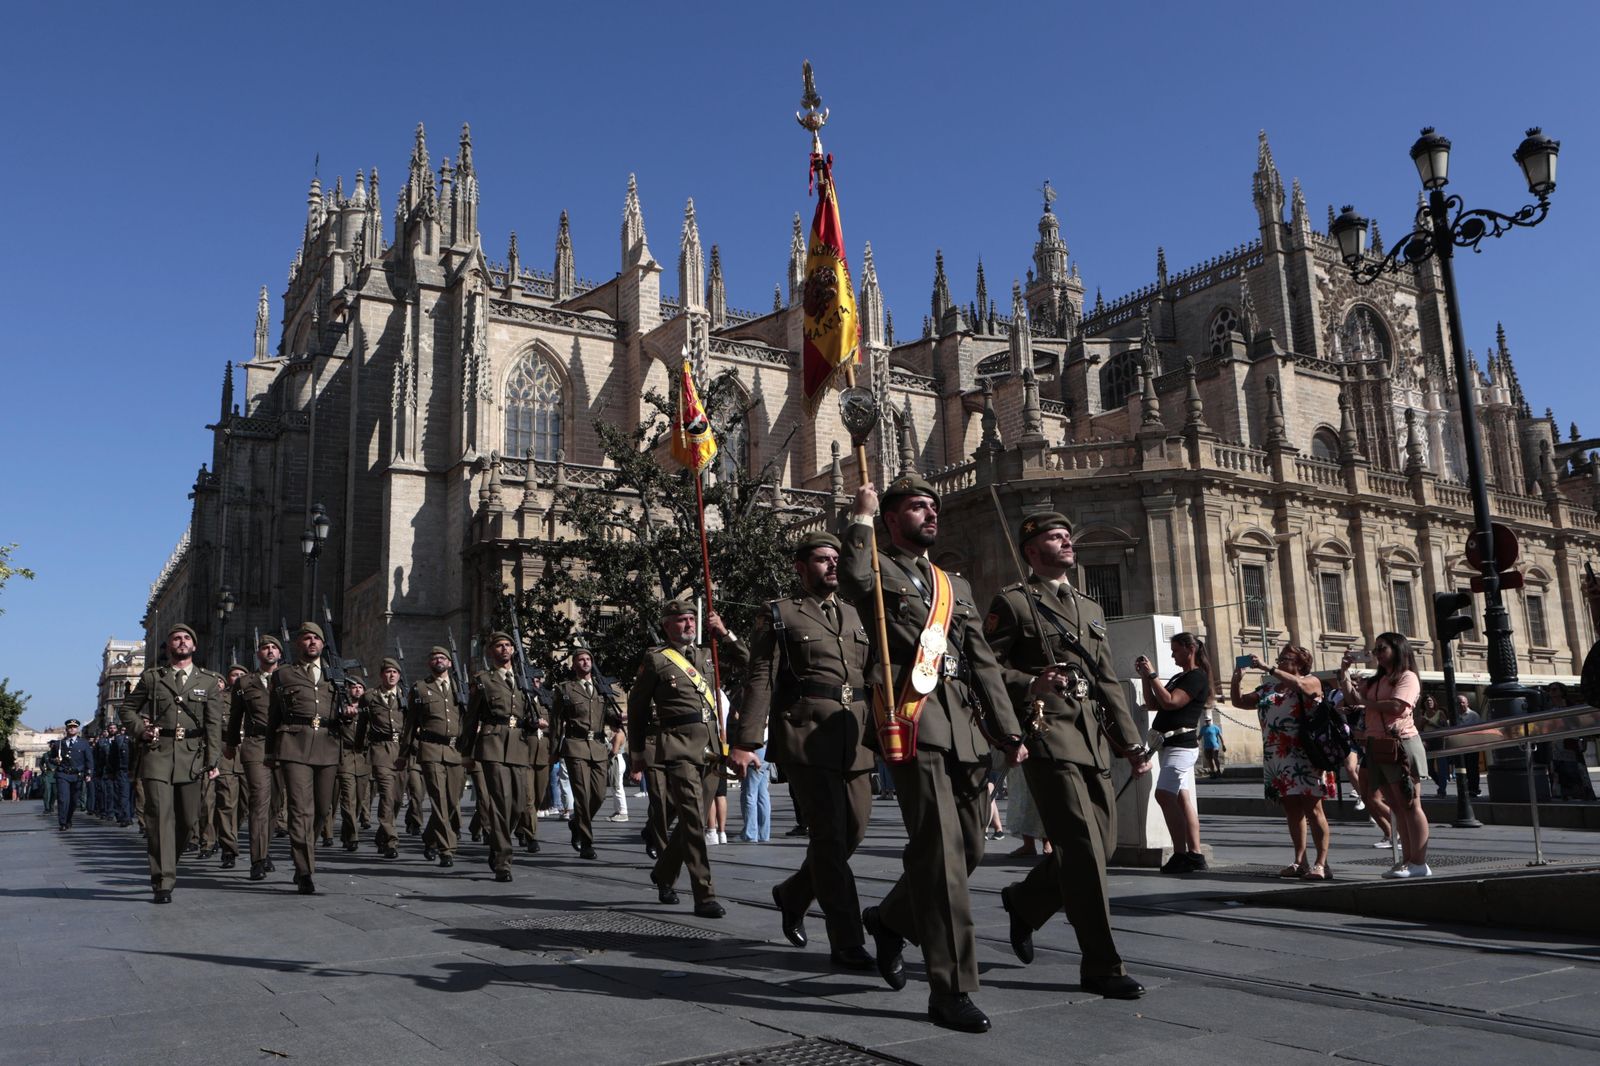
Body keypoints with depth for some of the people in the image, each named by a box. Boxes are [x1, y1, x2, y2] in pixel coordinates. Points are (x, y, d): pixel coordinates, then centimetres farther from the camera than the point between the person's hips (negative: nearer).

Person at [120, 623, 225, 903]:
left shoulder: (209, 682, 9)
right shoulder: (151, 678, 11)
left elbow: (213, 724, 4)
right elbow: (127, 708, 18)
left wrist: (212, 761, -3)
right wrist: (140, 730, -2)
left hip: (191, 756, 1)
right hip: (157, 754, -1)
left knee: (188, 818, 6)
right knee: (160, 815, -8)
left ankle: (166, 864, 32)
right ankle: (163, 882, -6)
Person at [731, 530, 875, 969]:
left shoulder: (854, 616, 20)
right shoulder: (779, 615, 4)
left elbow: (872, 678, 22)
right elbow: (760, 680, -3)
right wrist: (744, 742, -10)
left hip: (854, 738, 6)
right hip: (806, 735, -6)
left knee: (855, 829, 7)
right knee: (830, 834, -6)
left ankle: (793, 893, 32)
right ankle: (847, 941, 4)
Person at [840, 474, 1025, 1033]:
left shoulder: (956, 584, 24)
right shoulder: (877, 569, 5)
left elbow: (983, 662, 19)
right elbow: (852, 581, -22)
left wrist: (1009, 731, 11)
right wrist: (861, 517, -10)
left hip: (964, 726, 7)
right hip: (914, 721, -7)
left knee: (968, 848, 11)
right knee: (940, 852, -8)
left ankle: (891, 919, 35)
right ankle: (951, 990, 0)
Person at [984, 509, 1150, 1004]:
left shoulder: (1090, 609, 22)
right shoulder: (1013, 602, 2)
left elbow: (1109, 683, 20)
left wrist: (1133, 743, 13)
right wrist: (1031, 684, -21)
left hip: (1093, 739, 7)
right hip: (1047, 734, -7)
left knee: (1100, 843, 9)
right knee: (1082, 847, -9)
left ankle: (1024, 900, 33)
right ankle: (1101, 965, 0)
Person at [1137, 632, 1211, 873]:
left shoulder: (1197, 677, -8)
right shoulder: (1178, 677, 21)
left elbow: (1170, 702, -19)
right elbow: (1152, 704, 19)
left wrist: (1152, 675, -14)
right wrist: (1144, 677, 9)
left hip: (1181, 744, -10)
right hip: (1171, 744, 10)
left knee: (1164, 795, -18)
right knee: (1183, 801, 8)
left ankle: (1181, 854, -17)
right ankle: (1194, 855, 10)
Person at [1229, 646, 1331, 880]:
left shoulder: (1311, 681, 1)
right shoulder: (1268, 689, 18)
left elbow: (1298, 685, -22)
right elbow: (1238, 702, 20)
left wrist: (1266, 667, -23)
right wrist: (1236, 678, 3)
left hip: (1303, 757, -6)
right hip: (1275, 759, 6)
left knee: (1312, 809, -6)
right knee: (1291, 810, 9)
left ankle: (1321, 863, -4)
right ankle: (1299, 862, 14)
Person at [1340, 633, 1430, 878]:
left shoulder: (1407, 677, -4)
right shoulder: (1376, 681, 19)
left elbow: (1396, 706, -19)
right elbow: (1352, 698, 14)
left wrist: (1367, 704, -7)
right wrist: (1344, 671, 6)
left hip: (1399, 744, -8)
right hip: (1377, 746, 8)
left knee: (1410, 805, -5)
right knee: (1397, 807, 10)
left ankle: (1419, 864, -4)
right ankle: (1408, 860, 15)